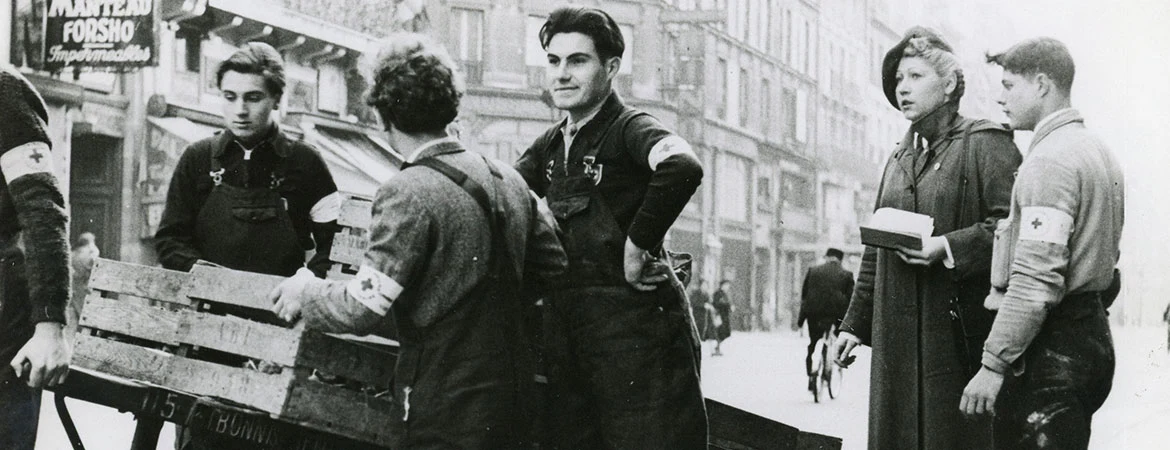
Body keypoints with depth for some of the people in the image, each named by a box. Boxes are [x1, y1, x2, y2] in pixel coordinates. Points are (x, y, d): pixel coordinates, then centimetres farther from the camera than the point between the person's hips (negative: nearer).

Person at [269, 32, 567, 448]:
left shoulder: (408, 193, -17)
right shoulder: (508, 179, 5)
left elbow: (361, 309, -19)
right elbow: (553, 263, 17)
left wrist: (305, 292, -1)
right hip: (513, 408, 7)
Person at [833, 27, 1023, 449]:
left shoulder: (985, 143, -1)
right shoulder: (899, 158, 20)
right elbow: (875, 250, 21)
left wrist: (948, 247, -21)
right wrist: (855, 322, 18)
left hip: (958, 330, -6)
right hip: (898, 334, 6)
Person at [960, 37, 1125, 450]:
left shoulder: (1048, 160, -14)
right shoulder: (1100, 153, 17)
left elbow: (1037, 278, -22)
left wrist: (993, 364, -21)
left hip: (1049, 351, -10)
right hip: (1091, 334, 10)